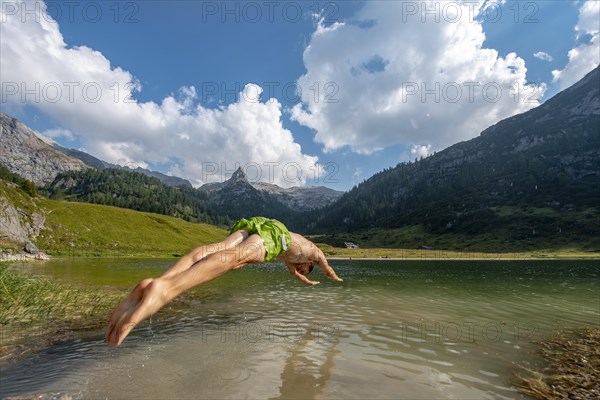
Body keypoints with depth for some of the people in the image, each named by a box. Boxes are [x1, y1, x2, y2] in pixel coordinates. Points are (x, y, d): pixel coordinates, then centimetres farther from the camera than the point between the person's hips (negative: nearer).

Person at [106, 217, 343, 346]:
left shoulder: (290, 254, 51)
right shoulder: (314, 250, 39)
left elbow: (292, 270, 71)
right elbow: (329, 271, 57)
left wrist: (308, 282, 87)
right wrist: (336, 279, 80)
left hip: (249, 225, 7)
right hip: (272, 230, -7)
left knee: (210, 251, -20)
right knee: (237, 257, -34)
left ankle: (153, 285, -46)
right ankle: (164, 289, -60)